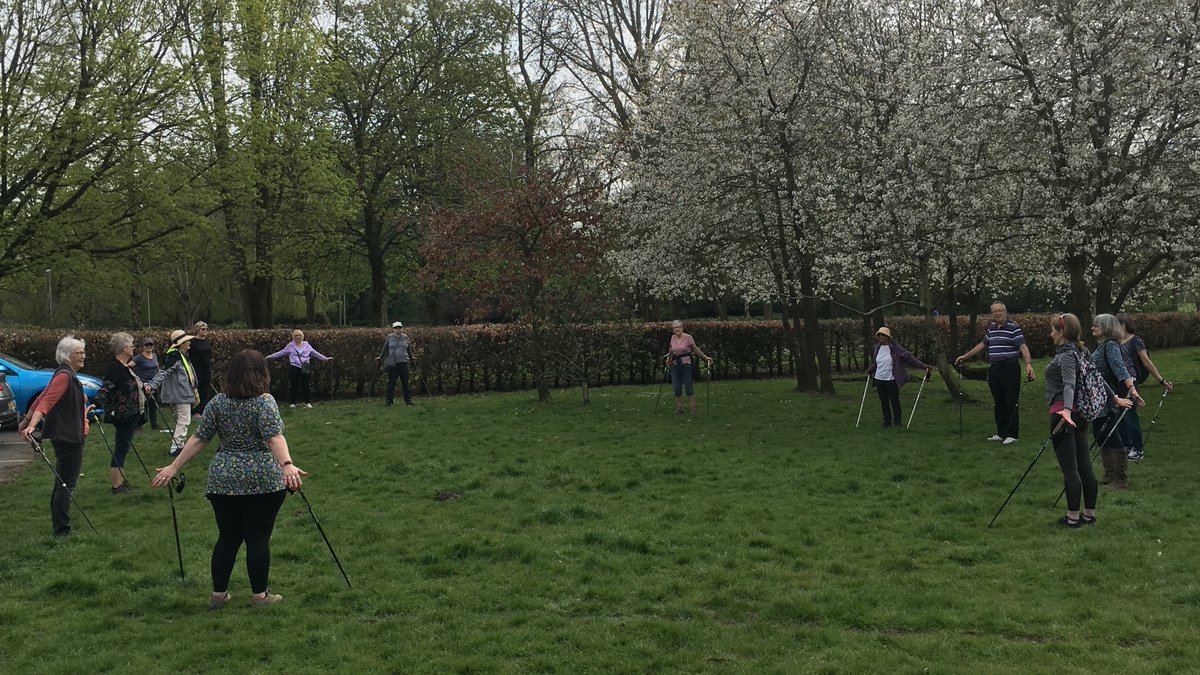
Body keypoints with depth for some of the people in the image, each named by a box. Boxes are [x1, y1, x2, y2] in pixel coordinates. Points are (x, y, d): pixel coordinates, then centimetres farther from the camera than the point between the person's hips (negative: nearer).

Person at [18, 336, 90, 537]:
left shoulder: (68, 375, 13)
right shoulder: (64, 376, -16)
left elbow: (43, 397, 20)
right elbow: (46, 401, -27)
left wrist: (27, 420, 28)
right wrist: (32, 425, -39)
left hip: (69, 437, 10)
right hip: (68, 438, -10)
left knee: (62, 483, 14)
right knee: (66, 484, -7)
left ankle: (59, 528, 21)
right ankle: (62, 531, -4)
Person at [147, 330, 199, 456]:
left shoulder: (182, 356, 13)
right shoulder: (175, 357, -18)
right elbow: (164, 372, -26)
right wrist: (152, 385, -36)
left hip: (184, 394, 10)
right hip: (181, 395, -10)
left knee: (181, 420, 17)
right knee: (184, 420, -8)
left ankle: (178, 444, 26)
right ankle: (176, 446, -8)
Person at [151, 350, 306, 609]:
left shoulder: (217, 402, 5)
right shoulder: (264, 401, -8)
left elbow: (199, 439, 5)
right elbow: (275, 437, -22)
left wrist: (174, 467, 11)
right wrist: (287, 465, -33)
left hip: (224, 480, 4)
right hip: (262, 481, -4)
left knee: (228, 537, 13)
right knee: (258, 538, 3)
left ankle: (218, 594, 17)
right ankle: (259, 595, 9)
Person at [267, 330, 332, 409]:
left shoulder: (307, 345, 11)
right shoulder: (290, 345, 7)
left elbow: (316, 353, 14)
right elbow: (281, 353, 9)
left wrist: (326, 358, 12)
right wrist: (270, 357, 5)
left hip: (305, 369, 1)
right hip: (294, 368, 0)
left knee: (306, 385, 1)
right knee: (294, 385, 4)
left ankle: (308, 402, 8)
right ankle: (293, 403, 14)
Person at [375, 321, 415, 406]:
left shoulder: (405, 338, 9)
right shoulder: (389, 338, 3)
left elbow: (409, 349, 21)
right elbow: (385, 349, 13)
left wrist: (411, 357, 30)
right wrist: (380, 357, 13)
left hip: (403, 362, 2)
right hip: (392, 363, -2)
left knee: (405, 382, 4)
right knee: (391, 382, 1)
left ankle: (408, 400, 11)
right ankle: (388, 400, 9)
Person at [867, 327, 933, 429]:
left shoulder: (895, 348, -11)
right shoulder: (877, 348, 5)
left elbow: (909, 358, -13)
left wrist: (924, 366, -18)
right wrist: (870, 370, 19)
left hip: (892, 380, -5)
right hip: (879, 380, 5)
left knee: (894, 401, 2)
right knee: (884, 402, 10)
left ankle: (897, 422, 15)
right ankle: (887, 422, 22)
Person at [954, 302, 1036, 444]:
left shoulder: (1013, 327, -8)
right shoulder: (991, 327, 13)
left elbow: (1022, 346, -17)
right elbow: (982, 344, 24)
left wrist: (1028, 363, -32)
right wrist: (965, 357, 28)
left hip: (1009, 368, -7)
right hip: (994, 369, 7)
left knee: (1011, 402, -3)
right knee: (998, 402, 11)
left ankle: (1012, 434, 2)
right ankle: (1001, 433, 19)